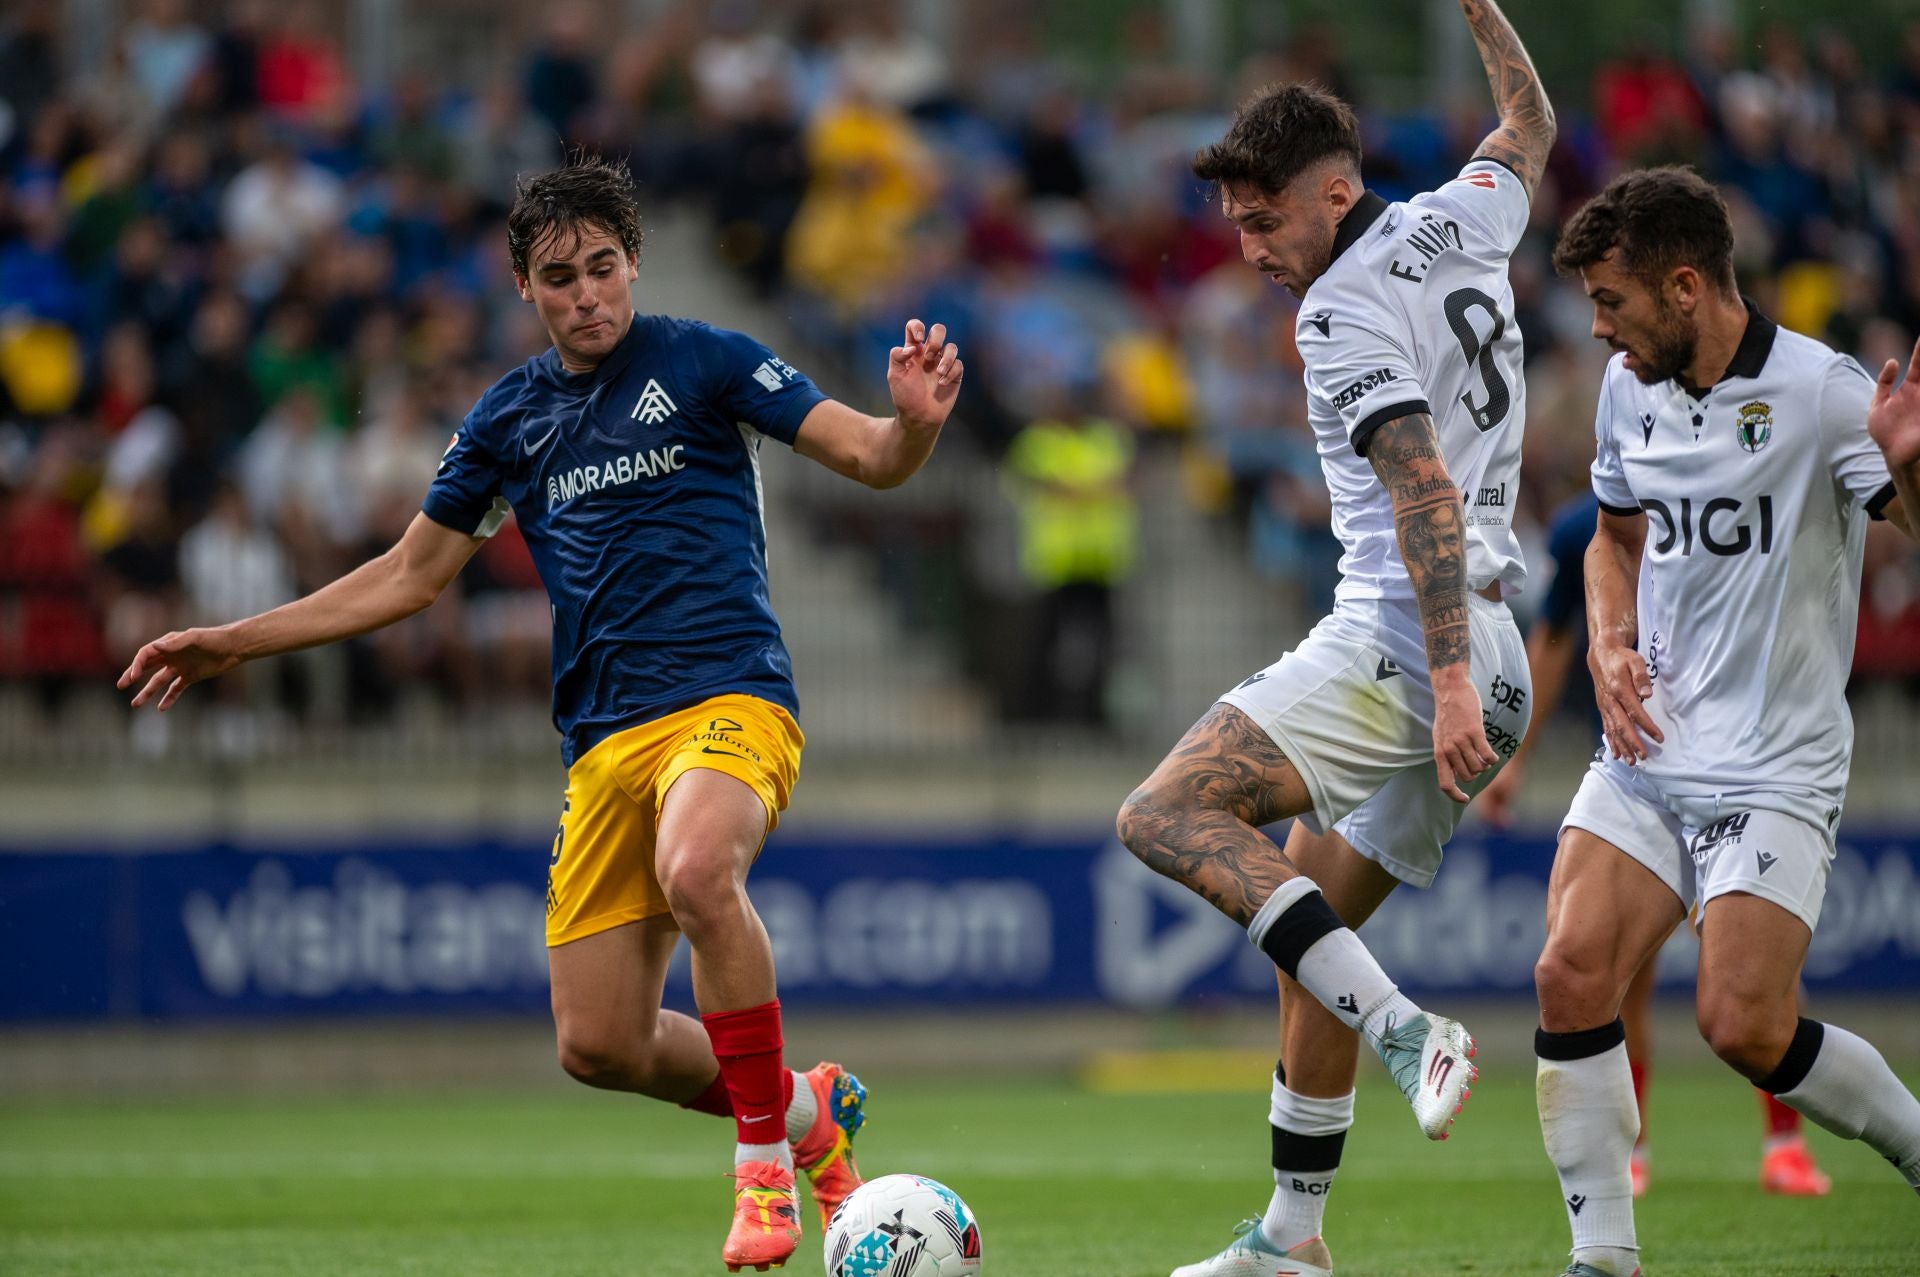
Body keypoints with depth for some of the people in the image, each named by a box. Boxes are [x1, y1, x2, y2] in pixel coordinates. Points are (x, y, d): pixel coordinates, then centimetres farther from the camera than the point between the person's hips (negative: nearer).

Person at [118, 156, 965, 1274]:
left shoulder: (703, 361, 2)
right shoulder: (510, 418, 16)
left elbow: (873, 459, -3)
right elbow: (413, 574, 25)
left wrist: (915, 420, -28)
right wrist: (237, 642, 22)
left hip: (730, 699, -5)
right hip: (605, 740, 5)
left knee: (697, 871, -38)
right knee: (599, 1046, -4)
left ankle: (764, 1160, -21)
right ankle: (806, 1112, 23)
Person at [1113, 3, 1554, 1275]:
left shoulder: (1346, 310, -11)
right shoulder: (1461, 224, 13)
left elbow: (1428, 495, -20)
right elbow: (1531, 128, 36)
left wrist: (1449, 680, -24)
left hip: (1398, 646, -10)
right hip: (1478, 666, 10)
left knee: (1167, 812, -18)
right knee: (1314, 934, 14)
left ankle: (1405, 1029, -27)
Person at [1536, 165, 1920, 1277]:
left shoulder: (1823, 392, -13)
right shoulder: (1631, 386, 8)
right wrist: (1611, 650, 7)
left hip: (1776, 768, -6)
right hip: (1648, 749, 6)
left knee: (1744, 1025, -15)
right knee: (1571, 977, -12)